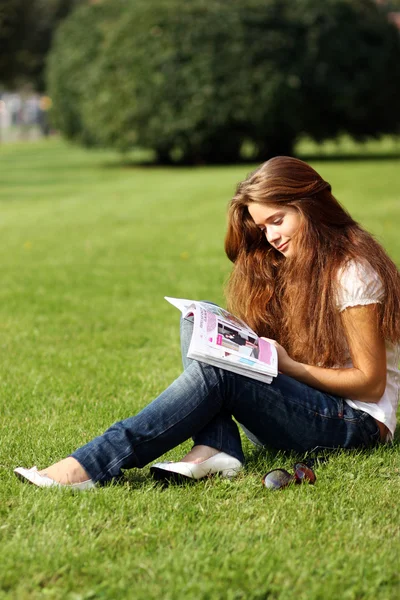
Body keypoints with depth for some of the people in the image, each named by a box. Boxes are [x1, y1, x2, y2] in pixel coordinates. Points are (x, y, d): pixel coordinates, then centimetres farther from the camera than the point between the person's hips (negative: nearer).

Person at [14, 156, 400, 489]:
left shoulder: (353, 272, -13)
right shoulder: (284, 264, 13)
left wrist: (289, 366, -19)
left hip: (356, 422, -8)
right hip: (298, 403, 8)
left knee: (214, 372, -30)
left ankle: (88, 467, -37)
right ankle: (215, 449, -29)